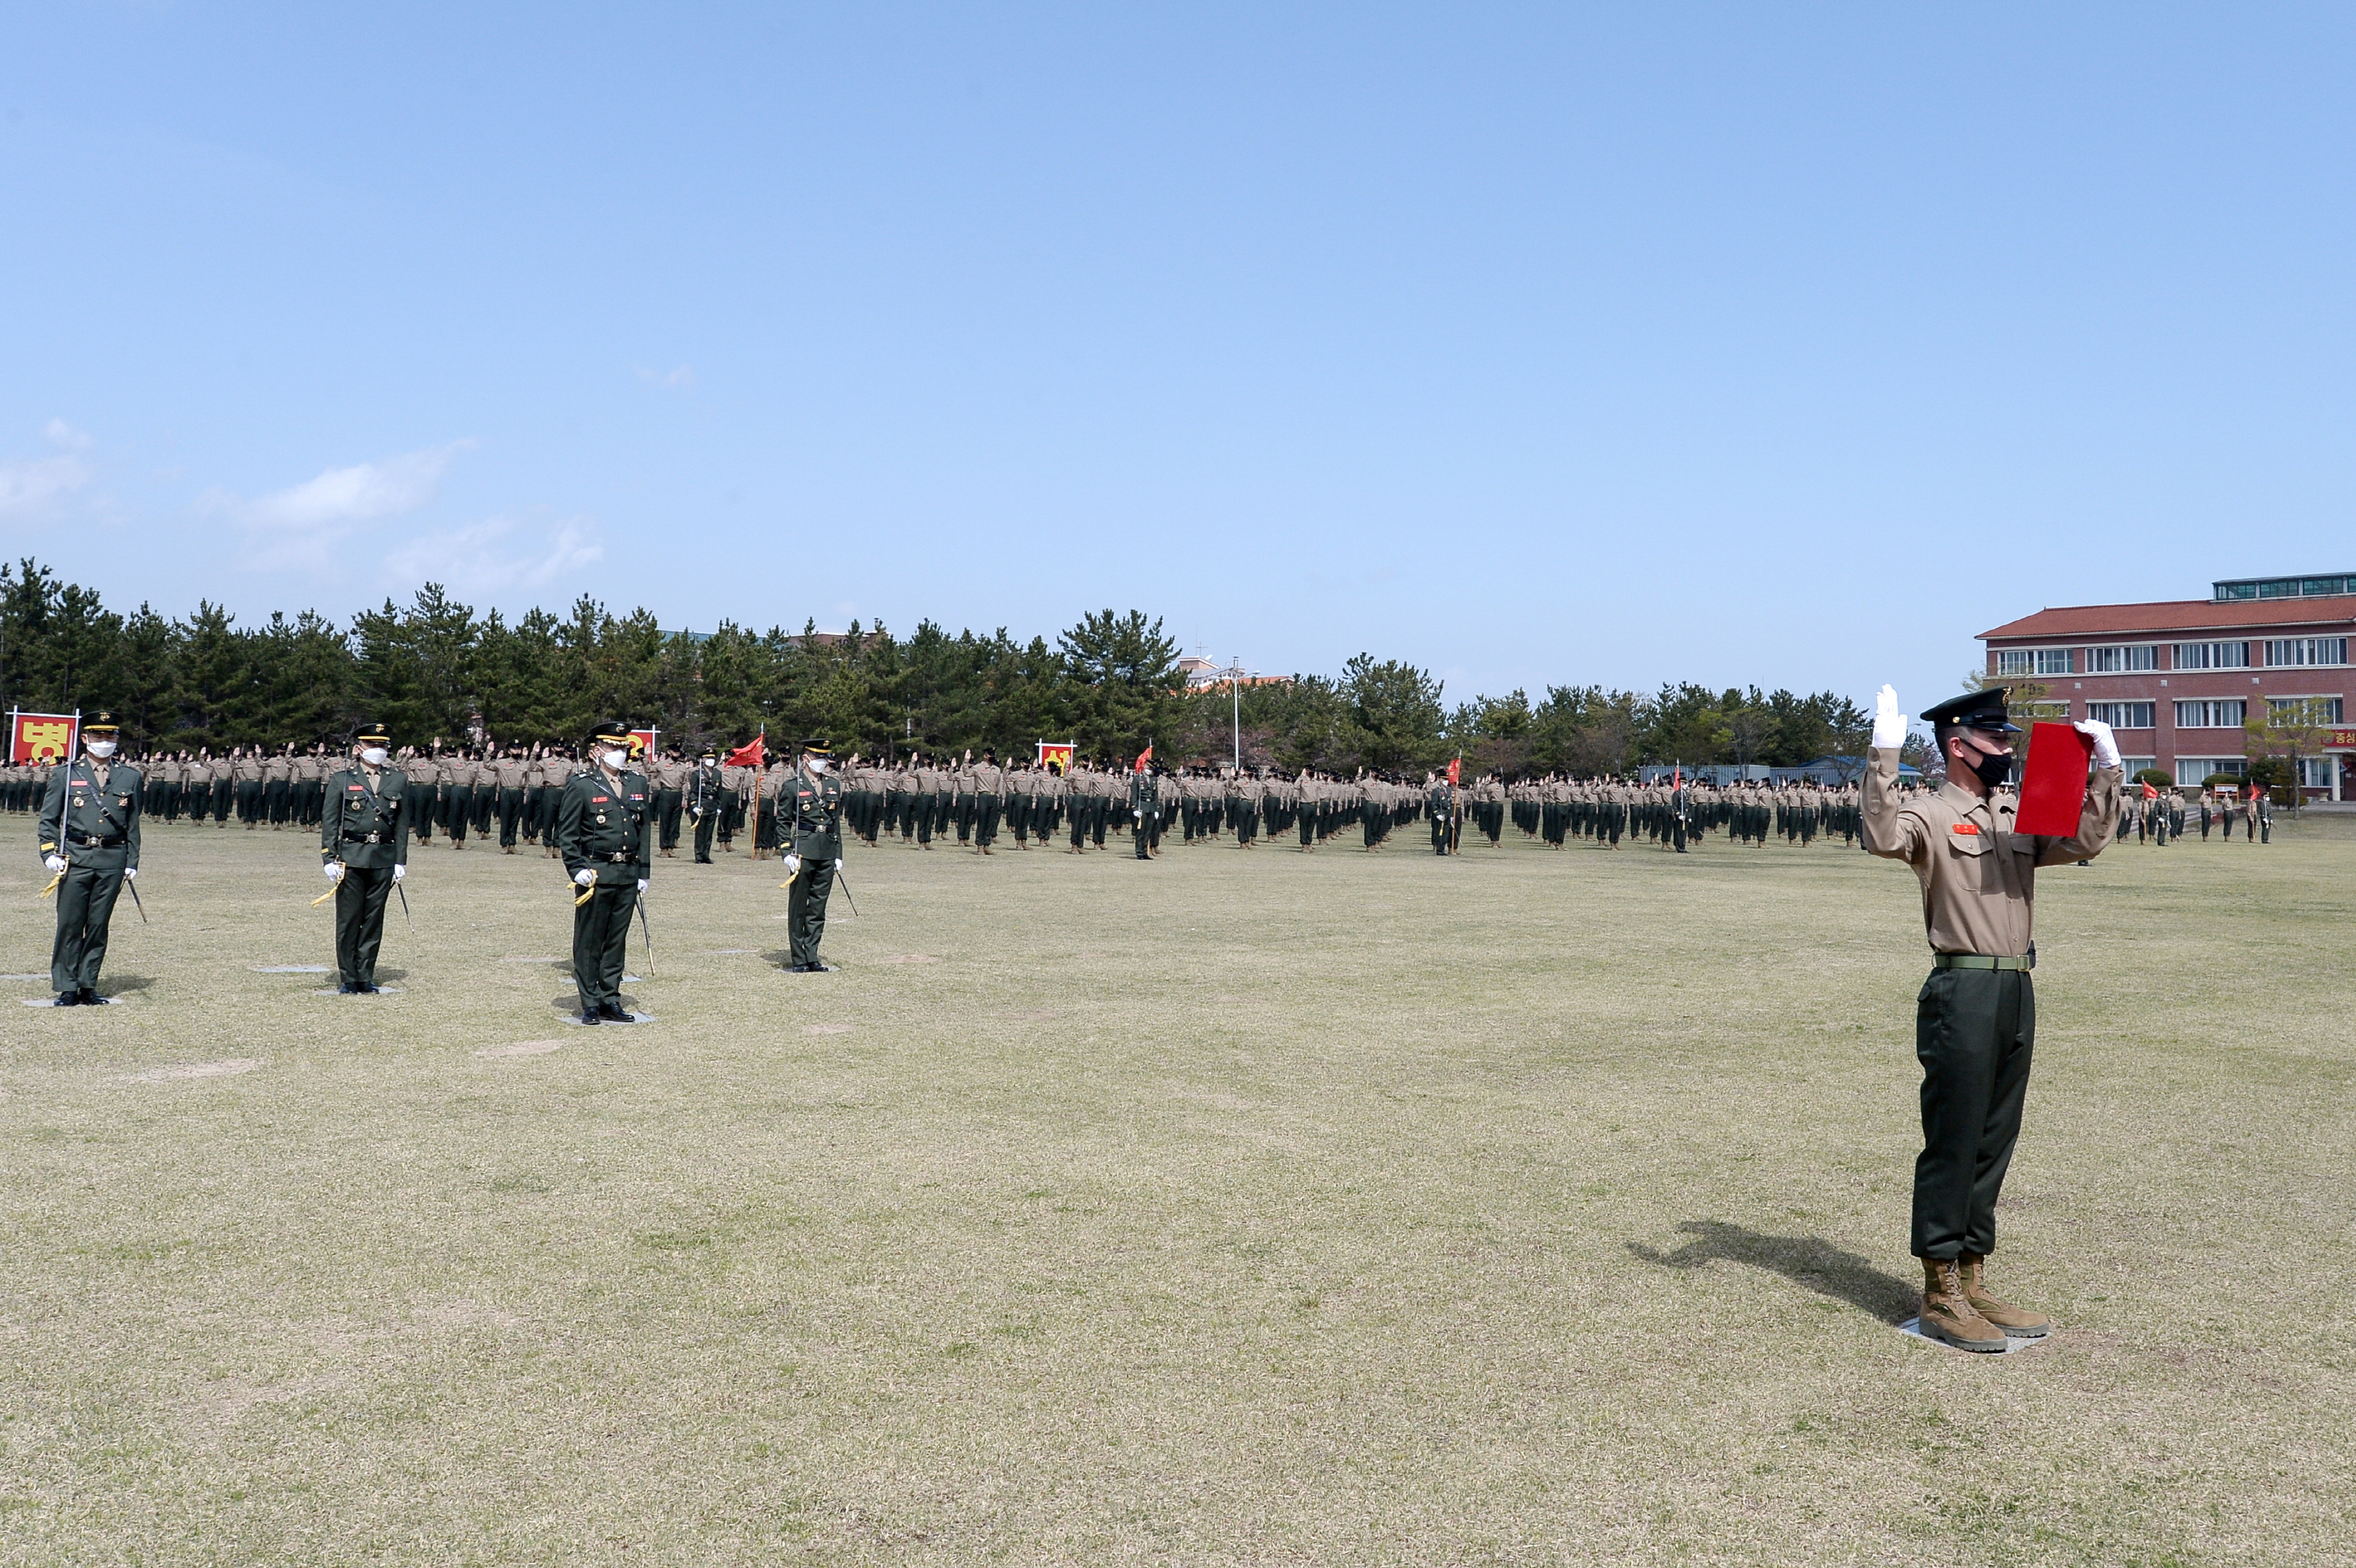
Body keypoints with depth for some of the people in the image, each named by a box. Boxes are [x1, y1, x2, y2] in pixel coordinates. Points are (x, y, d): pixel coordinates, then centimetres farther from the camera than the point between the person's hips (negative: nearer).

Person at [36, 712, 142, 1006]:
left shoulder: (129, 776, 11)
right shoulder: (65, 773, 5)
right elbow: (48, 818, 6)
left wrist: (132, 863, 8)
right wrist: (49, 853, -6)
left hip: (112, 860, 1)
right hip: (75, 857, -1)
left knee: (99, 925, 5)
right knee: (70, 924, 0)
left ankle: (88, 985, 13)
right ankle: (66, 988, 6)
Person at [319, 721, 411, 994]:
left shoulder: (398, 780, 9)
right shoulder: (341, 779, 1)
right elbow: (329, 821, 1)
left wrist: (400, 861, 7)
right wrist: (329, 859, -6)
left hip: (383, 859, 2)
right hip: (350, 858, -2)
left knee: (374, 920, 6)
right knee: (348, 920, 2)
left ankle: (365, 978, 14)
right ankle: (348, 979, 11)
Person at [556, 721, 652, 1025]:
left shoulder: (639, 783, 11)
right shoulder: (580, 785, -4)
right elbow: (566, 833, -4)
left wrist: (643, 872, 13)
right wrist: (577, 868, -15)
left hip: (628, 875, 5)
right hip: (595, 872, -5)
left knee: (617, 940, 10)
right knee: (589, 942, 2)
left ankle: (610, 1001, 18)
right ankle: (590, 1005, 9)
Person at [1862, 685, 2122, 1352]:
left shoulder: (2018, 815, 15)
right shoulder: (1930, 814, -7)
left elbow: (2084, 842, 13)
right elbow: (1883, 838, -27)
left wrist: (2107, 770, 6)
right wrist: (1884, 756, -33)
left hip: (2017, 991, 8)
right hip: (1963, 992, -8)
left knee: (1993, 1144, 13)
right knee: (1952, 1144, -2)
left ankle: (1974, 1283, 24)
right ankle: (1940, 1296, 6)